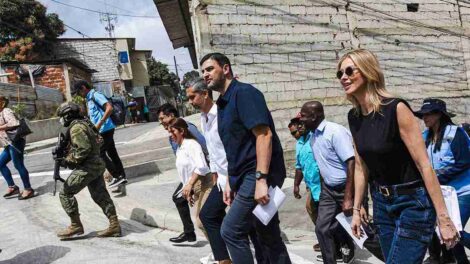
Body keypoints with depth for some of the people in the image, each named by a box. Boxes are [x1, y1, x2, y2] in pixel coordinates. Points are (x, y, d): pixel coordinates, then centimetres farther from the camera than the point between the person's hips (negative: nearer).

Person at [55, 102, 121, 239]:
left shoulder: (76, 127, -14)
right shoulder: (85, 123, 15)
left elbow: (84, 149, -23)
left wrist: (69, 161, -12)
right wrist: (65, 155, 14)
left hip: (87, 167, -10)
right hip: (97, 165, 10)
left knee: (65, 193, -1)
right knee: (100, 196, 12)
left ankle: (76, 226, 3)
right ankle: (114, 225, 12)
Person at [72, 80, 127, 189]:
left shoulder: (95, 95, -12)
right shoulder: (89, 99, 18)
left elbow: (109, 108, -24)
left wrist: (99, 124, -26)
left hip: (105, 129, -10)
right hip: (103, 130, 10)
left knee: (100, 154, -9)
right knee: (112, 153, 11)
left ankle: (117, 176, -7)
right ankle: (121, 177, 16)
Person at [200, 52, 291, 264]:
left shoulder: (244, 93, -11)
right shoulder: (223, 103, 17)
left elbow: (264, 135, -21)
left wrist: (261, 179, -27)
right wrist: (230, 182, 19)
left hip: (259, 175, -9)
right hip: (247, 176, 9)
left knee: (231, 231, -7)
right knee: (269, 236, 13)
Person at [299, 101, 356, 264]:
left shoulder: (335, 131, -21)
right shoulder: (313, 136, 6)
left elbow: (351, 163, -25)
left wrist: (348, 198, -28)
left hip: (346, 188, -7)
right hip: (328, 189, 7)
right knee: (322, 228, 1)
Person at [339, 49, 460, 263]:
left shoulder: (396, 109, -19)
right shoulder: (354, 117, 2)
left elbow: (424, 164, -19)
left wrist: (443, 217, -19)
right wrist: (356, 209, 12)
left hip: (412, 202, -6)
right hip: (381, 202, 7)